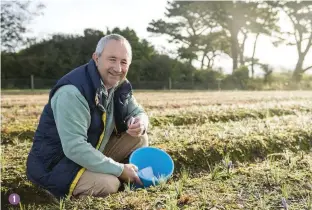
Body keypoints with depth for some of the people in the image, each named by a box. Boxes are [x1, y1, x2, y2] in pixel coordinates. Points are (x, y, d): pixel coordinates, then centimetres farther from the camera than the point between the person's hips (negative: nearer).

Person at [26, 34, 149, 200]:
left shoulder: (119, 85, -2)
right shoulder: (73, 92, -29)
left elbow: (138, 112, 10)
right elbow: (75, 149, -33)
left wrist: (140, 123, -17)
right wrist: (119, 170, -26)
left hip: (92, 153, 8)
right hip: (53, 164, -7)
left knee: (139, 138, -3)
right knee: (109, 185, -30)